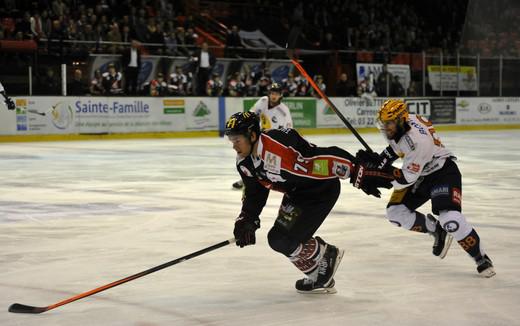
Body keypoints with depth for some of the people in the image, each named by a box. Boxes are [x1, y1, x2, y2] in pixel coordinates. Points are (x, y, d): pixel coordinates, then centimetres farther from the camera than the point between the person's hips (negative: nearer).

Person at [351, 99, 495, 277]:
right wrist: (380, 159, 1)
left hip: (443, 171, -9)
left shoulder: (417, 140, -35)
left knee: (450, 219, -26)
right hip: (419, 174, 9)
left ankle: (481, 259, -8)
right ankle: (437, 230, 16)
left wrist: (375, 174, -33)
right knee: (395, 212, -2)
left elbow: (406, 179, -31)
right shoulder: (400, 123, -9)